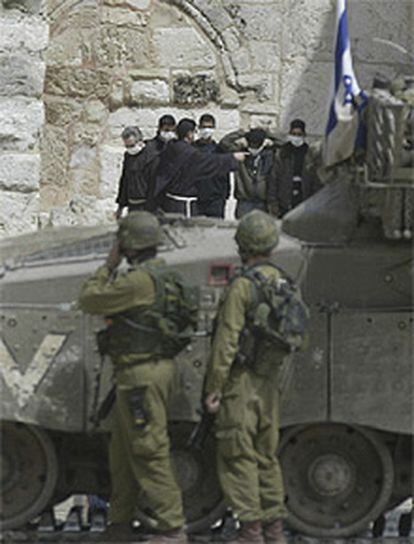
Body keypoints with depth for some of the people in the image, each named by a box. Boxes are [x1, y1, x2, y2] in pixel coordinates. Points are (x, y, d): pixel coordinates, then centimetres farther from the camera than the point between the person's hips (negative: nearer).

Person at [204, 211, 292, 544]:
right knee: (266, 456, 14)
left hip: (241, 382, -8)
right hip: (269, 383, 8)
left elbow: (226, 342, -17)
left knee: (238, 457, -3)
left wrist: (214, 387, -14)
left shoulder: (242, 287, -15)